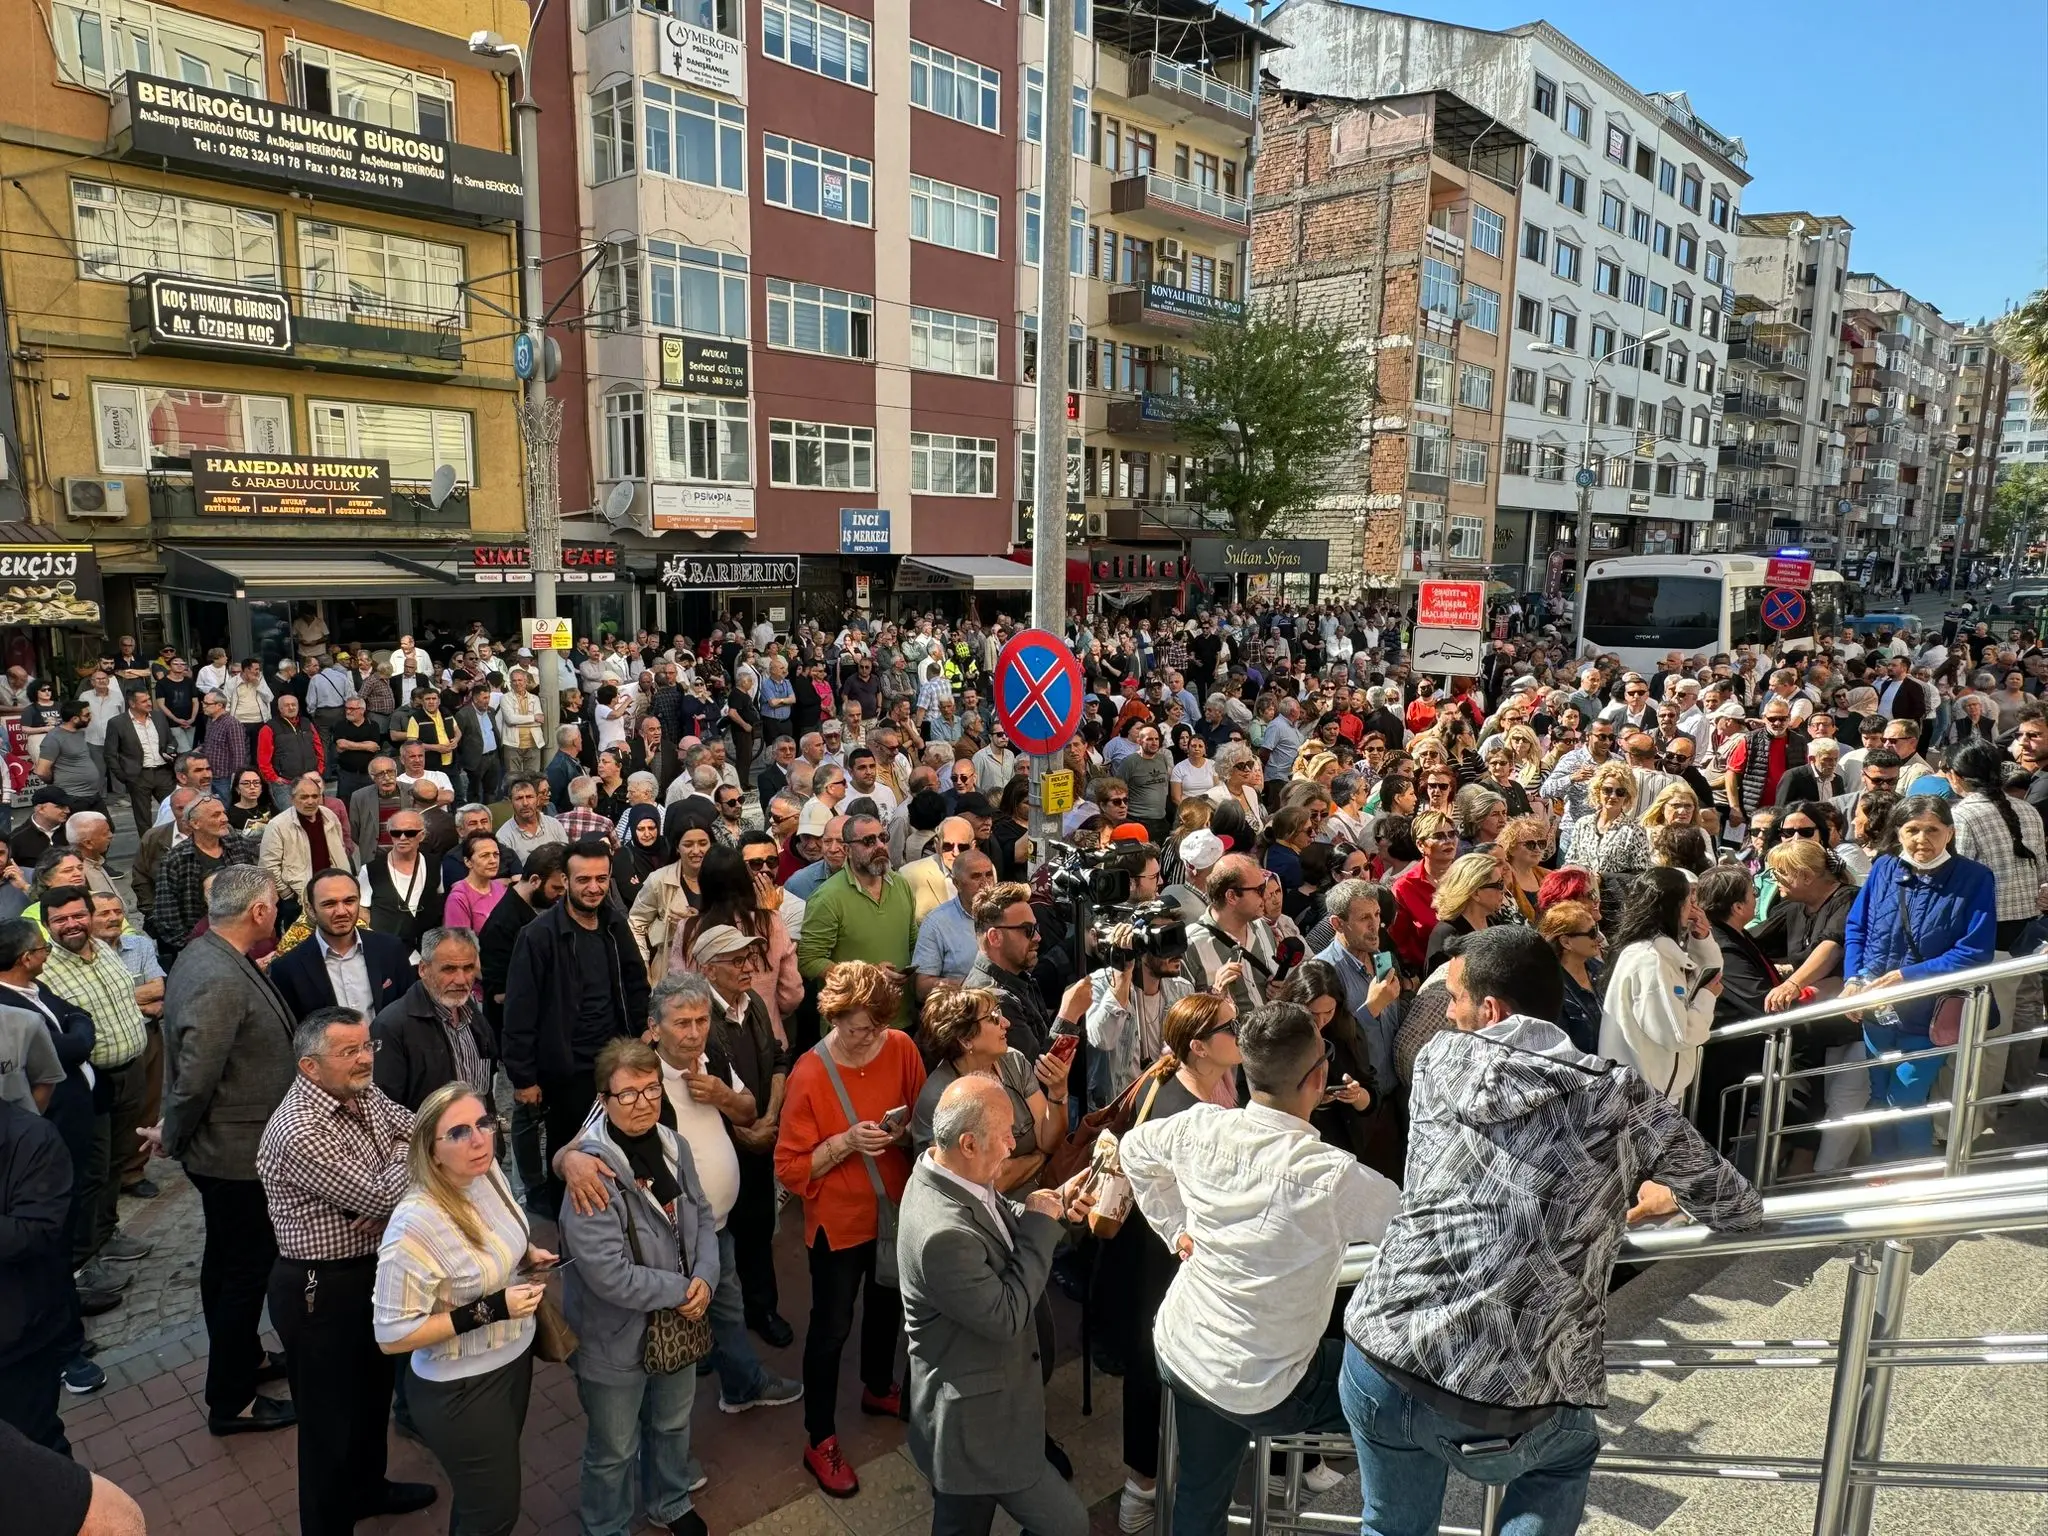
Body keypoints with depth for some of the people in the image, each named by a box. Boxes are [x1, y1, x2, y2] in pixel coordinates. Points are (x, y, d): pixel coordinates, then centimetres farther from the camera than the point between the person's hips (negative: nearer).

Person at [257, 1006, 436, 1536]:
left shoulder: (362, 1094, -3)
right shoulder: (299, 1133, -29)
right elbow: (380, 1197, -28)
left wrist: (388, 1199, -16)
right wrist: (410, 1152, -10)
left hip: (372, 1271, 8)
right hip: (321, 1292, -8)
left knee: (373, 1393, 27)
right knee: (332, 1419, 11)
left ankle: (367, 1488, 50)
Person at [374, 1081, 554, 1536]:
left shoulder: (488, 1173, -9)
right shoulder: (416, 1226, -31)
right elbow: (391, 1336, -25)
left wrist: (527, 1256, -6)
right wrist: (489, 1310, -28)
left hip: (513, 1359, 7)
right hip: (462, 1391, -7)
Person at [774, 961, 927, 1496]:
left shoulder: (900, 1048, -12)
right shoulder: (810, 1074, -23)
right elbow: (790, 1167, -18)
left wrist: (906, 1130, -20)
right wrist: (846, 1142, -31)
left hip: (895, 1208, 5)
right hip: (838, 1221, -5)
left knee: (888, 1303, 25)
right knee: (831, 1326, 10)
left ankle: (878, 1388, 52)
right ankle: (819, 1441, 29)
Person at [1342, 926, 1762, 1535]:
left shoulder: (1440, 1058, 4)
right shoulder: (1622, 1100, -1)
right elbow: (1738, 1210, 11)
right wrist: (1659, 1193, 33)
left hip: (1379, 1356, 2)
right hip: (1498, 1409, -1)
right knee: (1570, 1450, 34)